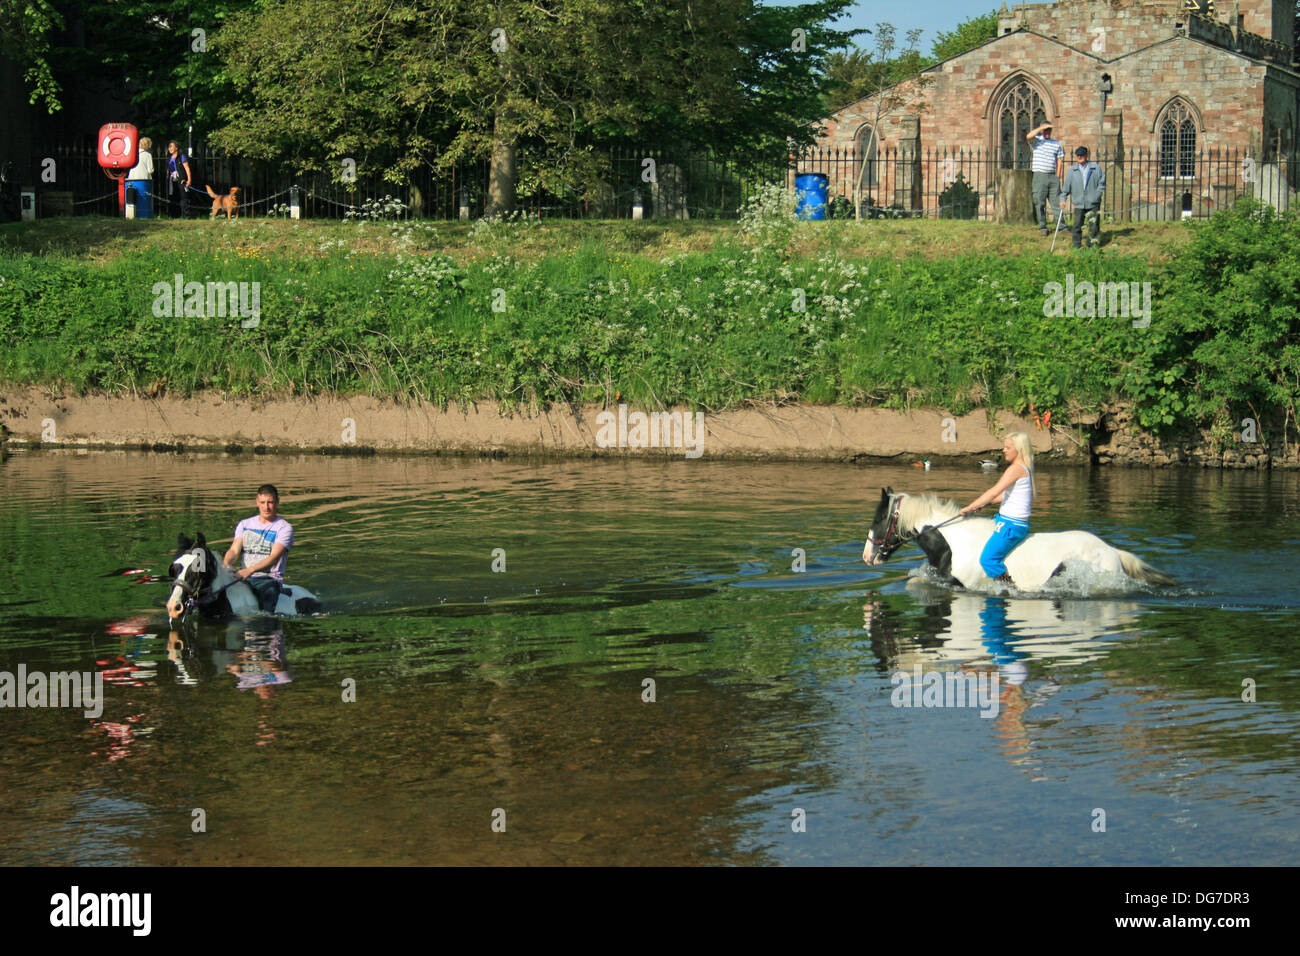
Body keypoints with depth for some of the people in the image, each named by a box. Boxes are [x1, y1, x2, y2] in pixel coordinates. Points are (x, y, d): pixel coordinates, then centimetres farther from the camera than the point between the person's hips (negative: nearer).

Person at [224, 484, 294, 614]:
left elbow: (274, 557, -12)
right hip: (245, 578, 4)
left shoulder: (285, 528, 2)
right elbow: (234, 550, 6)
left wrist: (250, 570, -28)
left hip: (270, 579, -4)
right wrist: (226, 564, -19)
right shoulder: (244, 525, 18)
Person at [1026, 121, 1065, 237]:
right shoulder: (1037, 140, 7)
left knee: (1056, 202, 0)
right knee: (1039, 203, -1)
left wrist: (1057, 177, 5)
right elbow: (1029, 136, -17)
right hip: (1039, 175, -2)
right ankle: (1042, 227, 6)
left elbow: (1060, 161, 13)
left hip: (1053, 176, 2)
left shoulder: (1056, 143, 14)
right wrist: (1041, 128, -14)